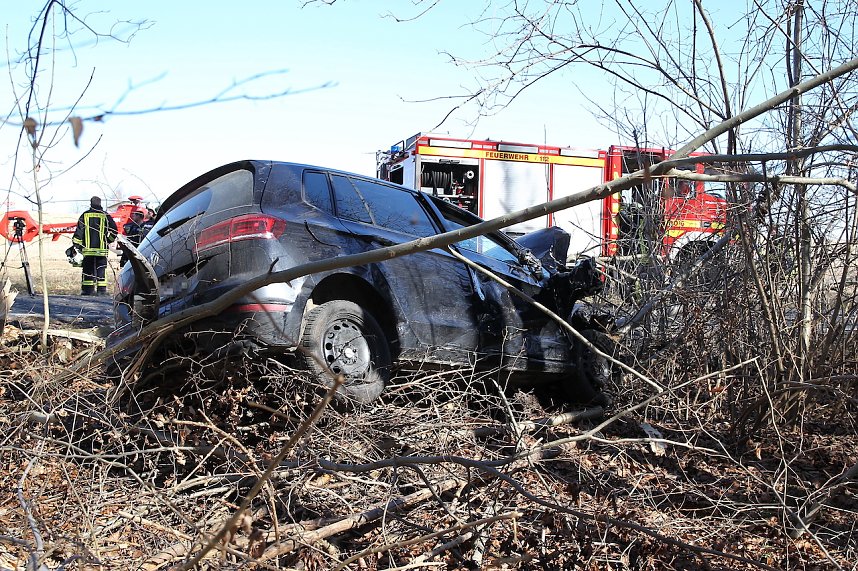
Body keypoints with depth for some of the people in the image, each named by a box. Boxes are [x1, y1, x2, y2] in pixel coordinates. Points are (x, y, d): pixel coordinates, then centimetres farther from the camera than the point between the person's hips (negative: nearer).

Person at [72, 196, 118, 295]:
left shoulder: (85, 215, 4)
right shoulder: (105, 216, 1)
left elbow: (79, 231, 3)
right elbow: (114, 230, 2)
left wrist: (76, 246, 8)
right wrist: (109, 240, 19)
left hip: (88, 249, 1)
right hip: (101, 249, -1)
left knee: (88, 269, 6)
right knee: (101, 270, 2)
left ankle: (87, 289, 4)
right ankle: (101, 290, -1)